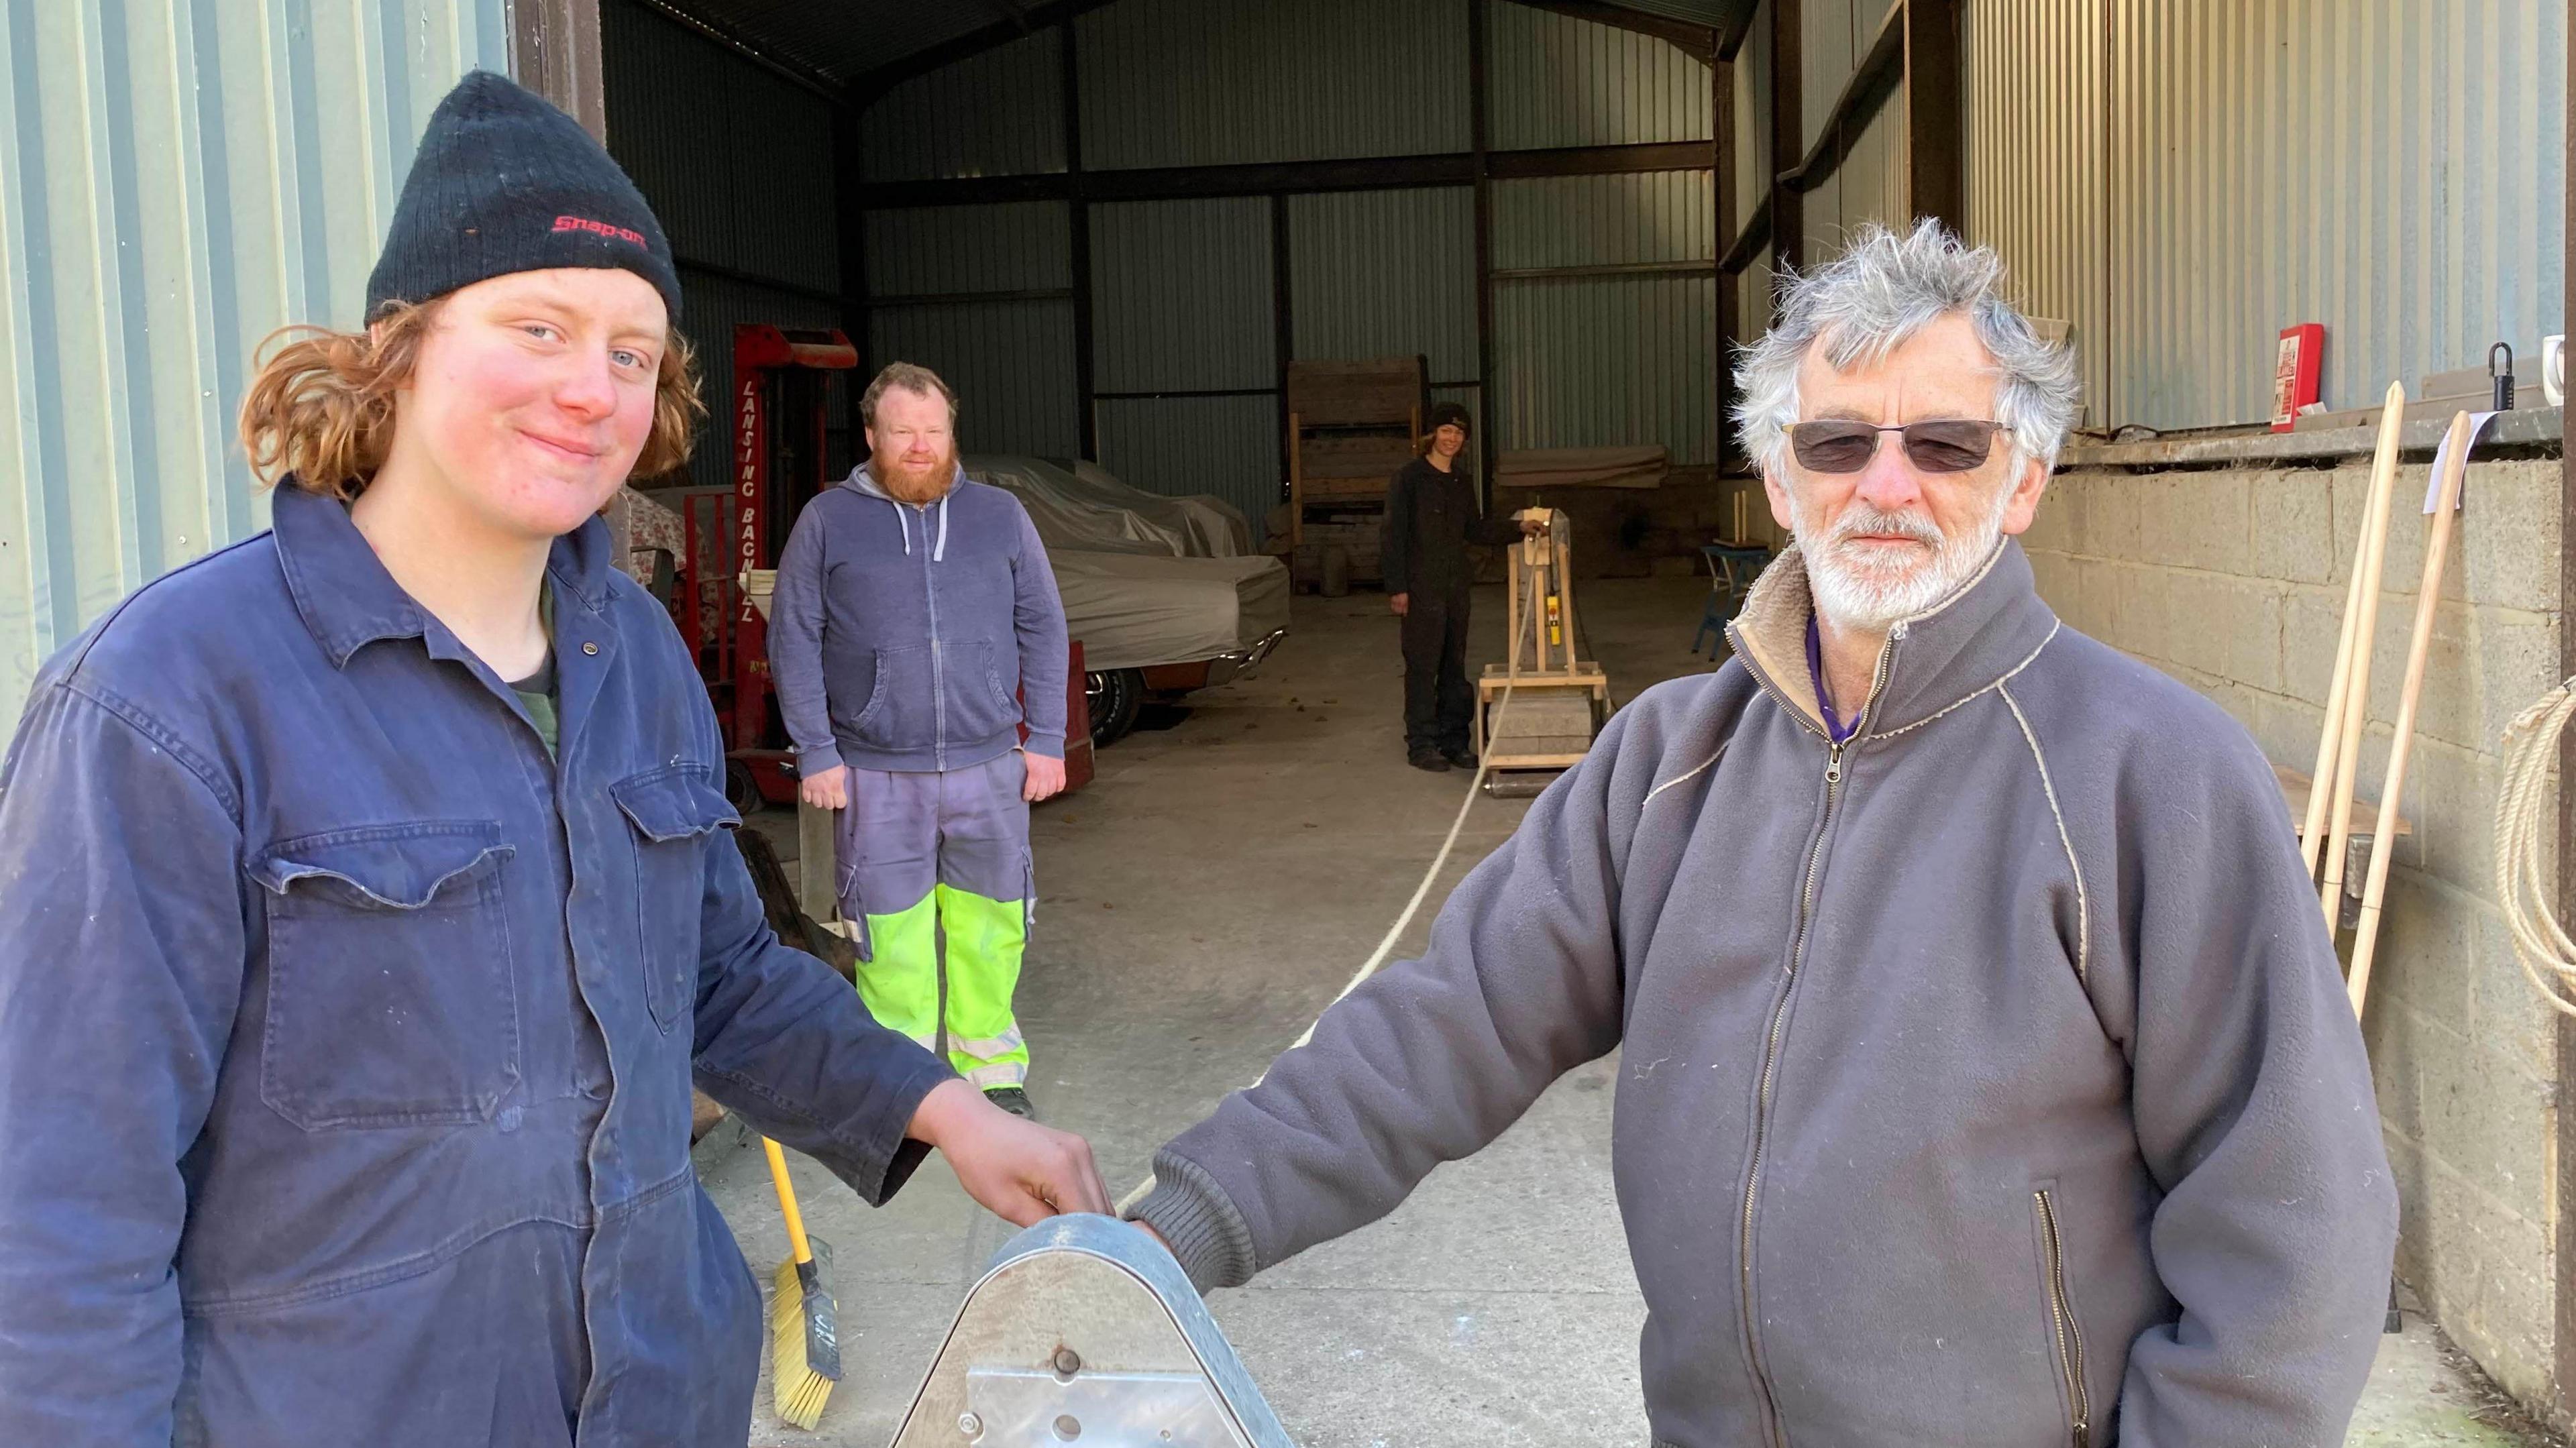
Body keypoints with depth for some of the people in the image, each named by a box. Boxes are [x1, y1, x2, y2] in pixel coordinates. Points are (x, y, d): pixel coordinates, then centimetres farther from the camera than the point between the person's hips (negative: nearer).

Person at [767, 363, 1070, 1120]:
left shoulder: (1001, 516, 7)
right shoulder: (828, 521, 2)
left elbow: (1043, 629, 9)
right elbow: (793, 642, 2)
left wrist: (1046, 740, 3)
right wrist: (816, 753, -4)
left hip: (989, 767, 2)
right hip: (876, 776, -1)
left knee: (989, 927, 7)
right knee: (893, 934, 4)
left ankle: (992, 1070, 21)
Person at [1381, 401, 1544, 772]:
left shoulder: (1463, 480, 12)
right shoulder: (1409, 477, -7)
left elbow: (1476, 529, 22)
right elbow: (1394, 536, -9)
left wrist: (1519, 529, 11)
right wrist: (1396, 588, -13)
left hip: (1456, 584, 7)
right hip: (1422, 587, -6)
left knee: (1455, 666, 10)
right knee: (1423, 666, -3)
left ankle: (1454, 741, 18)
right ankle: (1421, 745, 4)